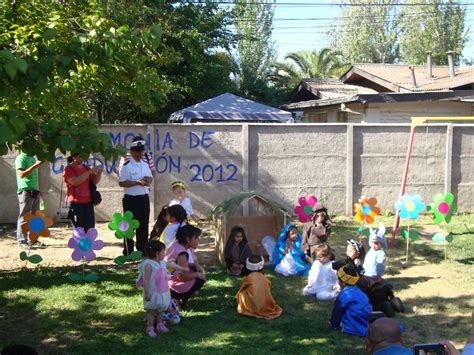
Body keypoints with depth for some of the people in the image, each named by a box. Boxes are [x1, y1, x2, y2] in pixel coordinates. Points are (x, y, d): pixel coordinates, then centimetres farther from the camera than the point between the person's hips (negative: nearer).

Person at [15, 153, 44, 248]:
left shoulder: (33, 158, 16)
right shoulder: (21, 158, -7)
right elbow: (21, 174, -18)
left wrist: (38, 190, 16)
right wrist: (35, 165, -21)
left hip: (35, 191, 8)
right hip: (25, 191, -8)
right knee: (24, 217, -4)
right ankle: (22, 241, 0)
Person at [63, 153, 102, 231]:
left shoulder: (86, 168, 14)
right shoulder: (68, 169, -3)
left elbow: (94, 182, 13)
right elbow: (75, 182, -19)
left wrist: (99, 172, -6)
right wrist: (89, 172, -23)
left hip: (88, 201, 5)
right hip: (75, 202, -5)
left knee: (90, 229, -1)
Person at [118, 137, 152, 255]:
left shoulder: (145, 165, 13)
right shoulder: (127, 166, -10)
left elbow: (150, 178, 23)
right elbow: (122, 183, -16)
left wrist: (148, 180, -2)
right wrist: (138, 182, -21)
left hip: (144, 198, 7)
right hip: (131, 199, -7)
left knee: (143, 225, 14)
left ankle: (142, 249, 26)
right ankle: (128, 252, 7)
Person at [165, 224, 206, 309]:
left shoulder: (177, 244, 1)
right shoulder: (182, 253, -27)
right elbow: (182, 276, -29)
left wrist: (196, 265, 1)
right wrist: (197, 274, -14)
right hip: (172, 285, -9)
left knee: (194, 270, 15)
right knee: (200, 279, -3)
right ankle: (176, 298, -1)